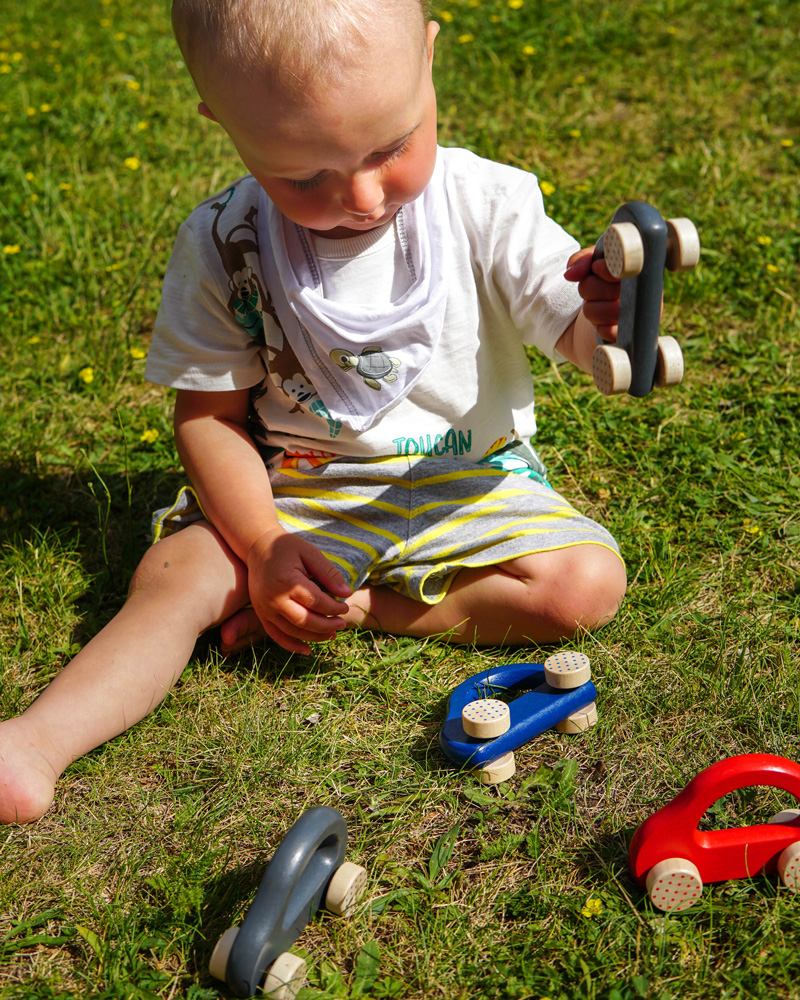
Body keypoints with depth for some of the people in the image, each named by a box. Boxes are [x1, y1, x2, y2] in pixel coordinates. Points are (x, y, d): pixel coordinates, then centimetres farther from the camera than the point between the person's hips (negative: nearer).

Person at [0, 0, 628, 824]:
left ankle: (358, 608, -13)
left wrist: (607, 320, -40)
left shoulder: (488, 207, -15)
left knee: (589, 582, -19)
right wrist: (264, 548, -17)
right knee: (174, 574, -20)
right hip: (293, 494, 0)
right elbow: (208, 415, -6)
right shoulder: (221, 247, -13)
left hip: (467, 484, 1)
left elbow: (575, 337, -14)